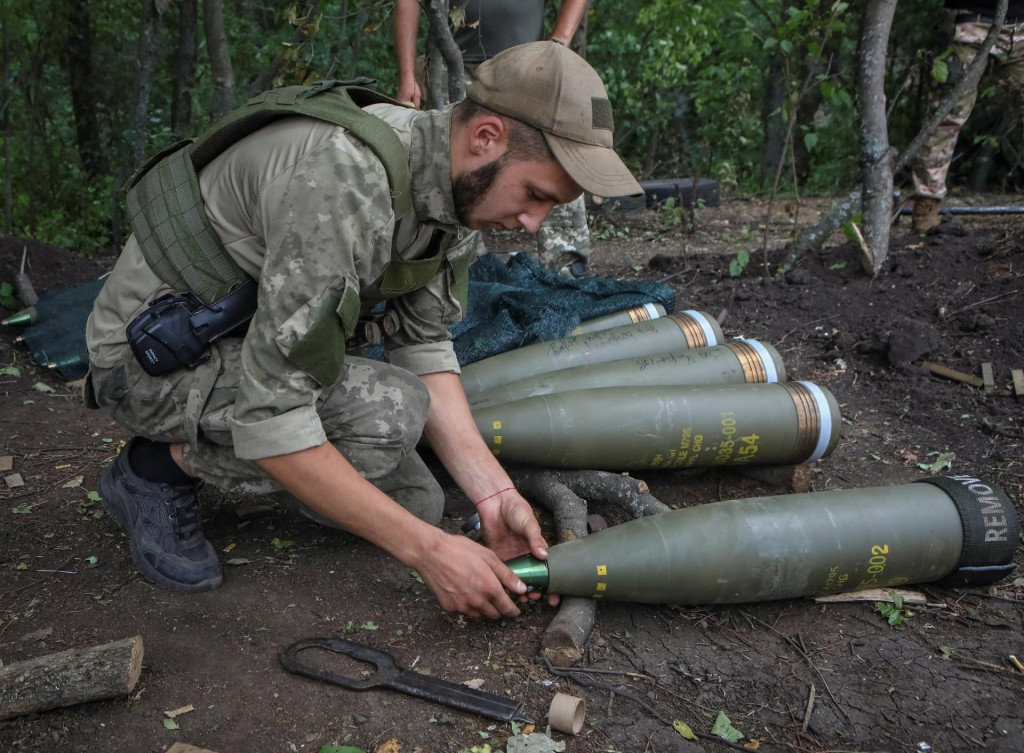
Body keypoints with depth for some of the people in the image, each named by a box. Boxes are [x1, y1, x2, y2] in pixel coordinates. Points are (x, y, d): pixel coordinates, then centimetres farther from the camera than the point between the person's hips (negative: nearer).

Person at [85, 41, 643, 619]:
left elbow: (422, 344, -4)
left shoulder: (456, 182, -8)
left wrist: (494, 493, -14)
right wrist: (430, 551, -32)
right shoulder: (343, 186, -36)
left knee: (415, 502, 2)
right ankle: (163, 464, -7)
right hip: (151, 350, -8)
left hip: (252, 337, 8)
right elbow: (270, 418, -36)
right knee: (387, 415, -30)